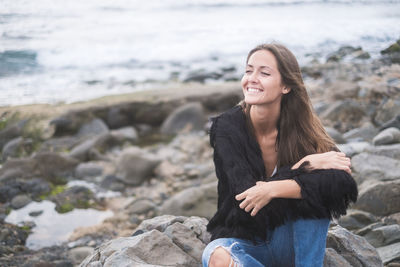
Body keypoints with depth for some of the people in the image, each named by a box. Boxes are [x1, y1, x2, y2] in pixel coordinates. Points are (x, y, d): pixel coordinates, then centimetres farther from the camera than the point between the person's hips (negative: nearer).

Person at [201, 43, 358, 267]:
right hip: (244, 241, 0)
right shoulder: (227, 126, -14)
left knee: (312, 192, -29)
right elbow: (246, 192, -23)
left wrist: (273, 189, -35)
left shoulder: (301, 127, -12)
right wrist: (305, 165, -27)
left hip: (292, 240, 1)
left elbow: (344, 182, -27)